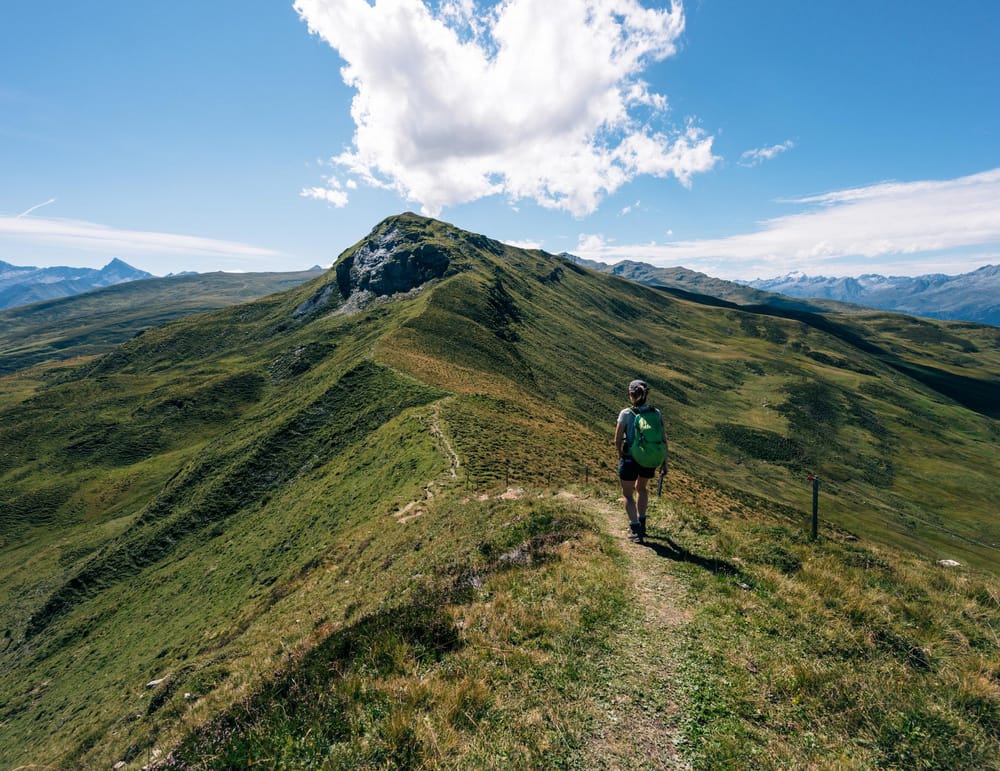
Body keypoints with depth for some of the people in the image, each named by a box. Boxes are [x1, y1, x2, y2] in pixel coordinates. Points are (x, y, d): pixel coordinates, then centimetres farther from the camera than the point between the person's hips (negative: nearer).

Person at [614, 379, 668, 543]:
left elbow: (617, 440, -10)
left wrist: (620, 455, 9)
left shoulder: (626, 414, -14)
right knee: (642, 488, 29)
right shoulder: (656, 413, -4)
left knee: (628, 494, 15)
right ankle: (641, 524, 36)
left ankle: (636, 530, 12)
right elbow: (664, 440, -2)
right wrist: (664, 462, 7)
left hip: (630, 460, -4)